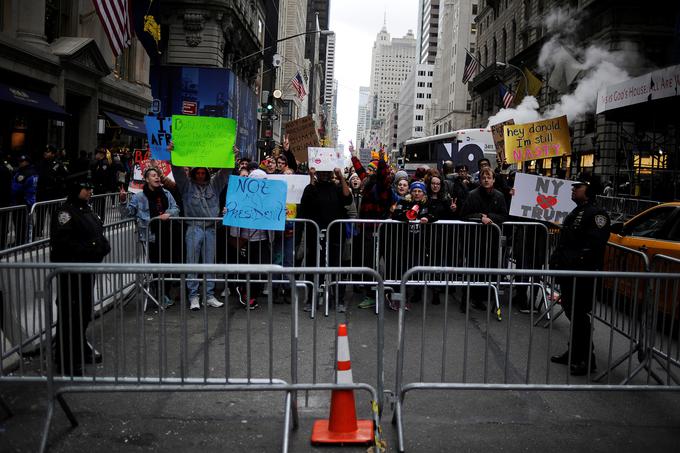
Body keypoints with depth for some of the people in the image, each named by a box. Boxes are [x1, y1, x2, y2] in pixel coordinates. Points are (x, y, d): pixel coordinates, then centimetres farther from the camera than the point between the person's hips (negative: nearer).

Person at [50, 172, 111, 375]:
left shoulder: (86, 210, 14)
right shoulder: (65, 212, -14)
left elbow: (98, 234, 23)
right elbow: (61, 241, -24)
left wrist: (102, 246, 4)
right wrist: (86, 250, -24)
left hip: (87, 269, 9)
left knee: (84, 312, 20)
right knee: (70, 314, -3)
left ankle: (81, 350, 36)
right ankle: (66, 361, 6)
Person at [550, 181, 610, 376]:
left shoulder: (596, 214, -13)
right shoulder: (575, 212, 18)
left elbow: (595, 245, -23)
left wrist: (576, 261, -24)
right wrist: (558, 259, 14)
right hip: (568, 273, 9)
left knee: (579, 316, -3)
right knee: (572, 313, 17)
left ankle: (586, 359, 9)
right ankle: (574, 353, 29)